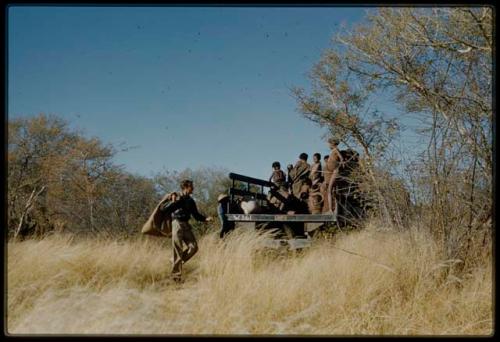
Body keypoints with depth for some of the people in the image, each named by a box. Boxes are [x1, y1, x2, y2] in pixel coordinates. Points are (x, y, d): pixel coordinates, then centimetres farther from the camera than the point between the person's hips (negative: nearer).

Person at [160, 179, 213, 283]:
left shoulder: (190, 201, 12)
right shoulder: (176, 199, -7)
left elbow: (196, 215, 18)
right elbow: (164, 210, -17)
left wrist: (205, 219, 3)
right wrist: (173, 202, -27)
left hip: (186, 226, 6)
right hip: (177, 224, -6)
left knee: (194, 247, -6)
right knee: (178, 251, -4)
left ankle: (178, 262, 15)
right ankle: (176, 276, 3)